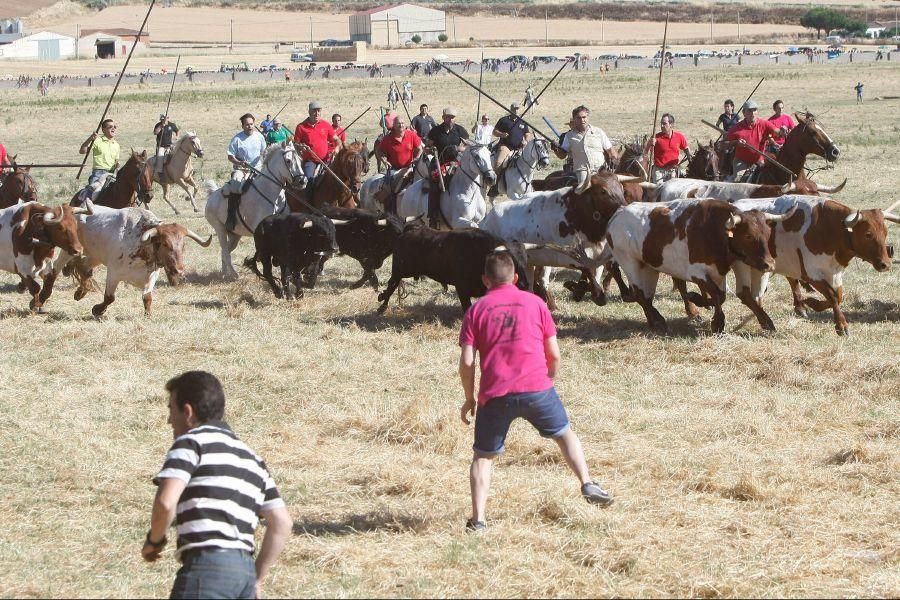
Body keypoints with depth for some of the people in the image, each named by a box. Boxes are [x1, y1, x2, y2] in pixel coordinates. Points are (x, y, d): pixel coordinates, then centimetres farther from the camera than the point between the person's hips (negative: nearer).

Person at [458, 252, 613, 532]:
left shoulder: (476, 311, 6)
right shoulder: (534, 303, 9)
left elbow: (466, 362, -1)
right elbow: (554, 354, 8)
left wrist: (470, 399, 11)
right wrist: (550, 381, 24)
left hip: (495, 394, 0)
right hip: (536, 388, 1)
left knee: (483, 456, 13)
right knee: (565, 433, 24)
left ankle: (477, 519, 2)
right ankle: (588, 484, 10)